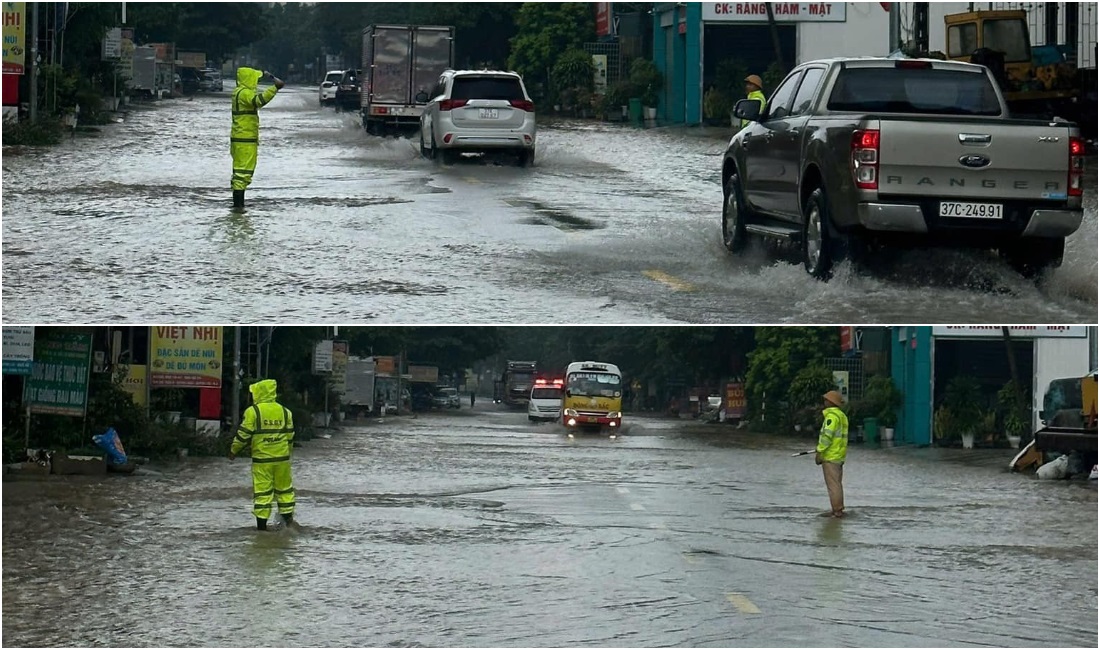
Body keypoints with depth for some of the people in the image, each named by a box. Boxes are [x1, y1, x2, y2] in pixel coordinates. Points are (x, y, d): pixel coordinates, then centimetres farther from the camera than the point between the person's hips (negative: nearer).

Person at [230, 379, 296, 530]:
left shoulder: (253, 411, -8)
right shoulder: (285, 411, 6)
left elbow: (244, 434, -8)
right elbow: (290, 435, 11)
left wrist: (234, 450, 5)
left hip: (261, 458, -4)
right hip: (282, 458, 4)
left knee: (262, 490, 0)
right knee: (284, 488, 15)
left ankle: (261, 523, 1)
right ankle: (288, 517, 16)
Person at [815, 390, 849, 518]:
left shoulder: (832, 416, -16)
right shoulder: (841, 415, 15)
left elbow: (827, 435, -22)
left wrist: (819, 452, -18)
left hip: (830, 456, -10)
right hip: (839, 455, 10)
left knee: (833, 484, -7)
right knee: (837, 483, 16)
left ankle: (837, 511, -6)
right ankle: (838, 510, 21)